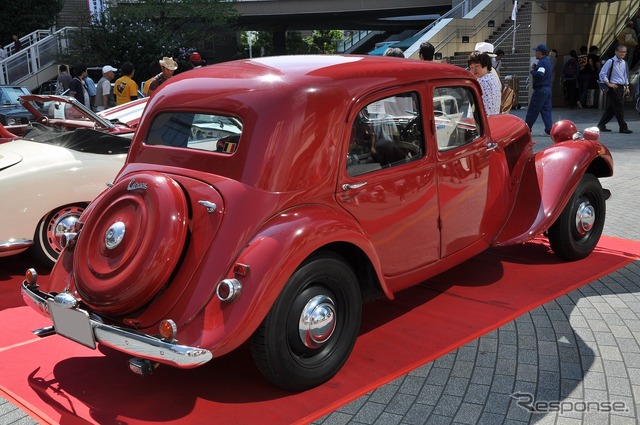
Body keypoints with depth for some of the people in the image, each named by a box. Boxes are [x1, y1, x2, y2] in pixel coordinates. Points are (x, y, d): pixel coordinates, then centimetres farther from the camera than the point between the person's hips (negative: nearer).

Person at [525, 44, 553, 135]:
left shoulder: (542, 62, -15)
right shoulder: (548, 61, 16)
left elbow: (540, 74, -29)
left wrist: (532, 71, -13)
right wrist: (535, 68, 8)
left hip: (540, 89, -9)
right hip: (547, 89, 9)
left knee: (532, 110, -2)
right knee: (546, 110, 8)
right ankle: (549, 129, 3)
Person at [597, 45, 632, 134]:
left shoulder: (624, 63, 13)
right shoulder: (610, 62, -9)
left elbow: (626, 76, 24)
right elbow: (602, 74, -9)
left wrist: (627, 87, 16)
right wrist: (608, 84, -12)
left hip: (621, 87, 7)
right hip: (613, 87, -7)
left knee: (611, 108, 10)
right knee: (619, 107, -8)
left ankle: (601, 125, 18)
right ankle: (623, 127, -4)